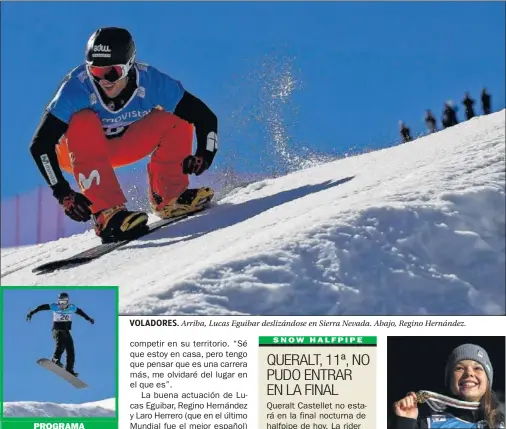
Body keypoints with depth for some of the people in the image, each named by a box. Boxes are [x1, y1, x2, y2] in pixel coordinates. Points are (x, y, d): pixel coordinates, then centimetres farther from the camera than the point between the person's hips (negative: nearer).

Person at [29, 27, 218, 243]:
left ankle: (168, 197, -8)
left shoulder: (150, 81, -25)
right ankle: (107, 214, -38)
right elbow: (40, 145, -32)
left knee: (176, 118, -17)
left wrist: (204, 155, -35)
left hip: (124, 145, 3)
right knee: (84, 122, -35)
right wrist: (63, 194, -39)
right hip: (78, 151, -2)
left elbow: (205, 117, -19)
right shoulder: (76, 88, -32)